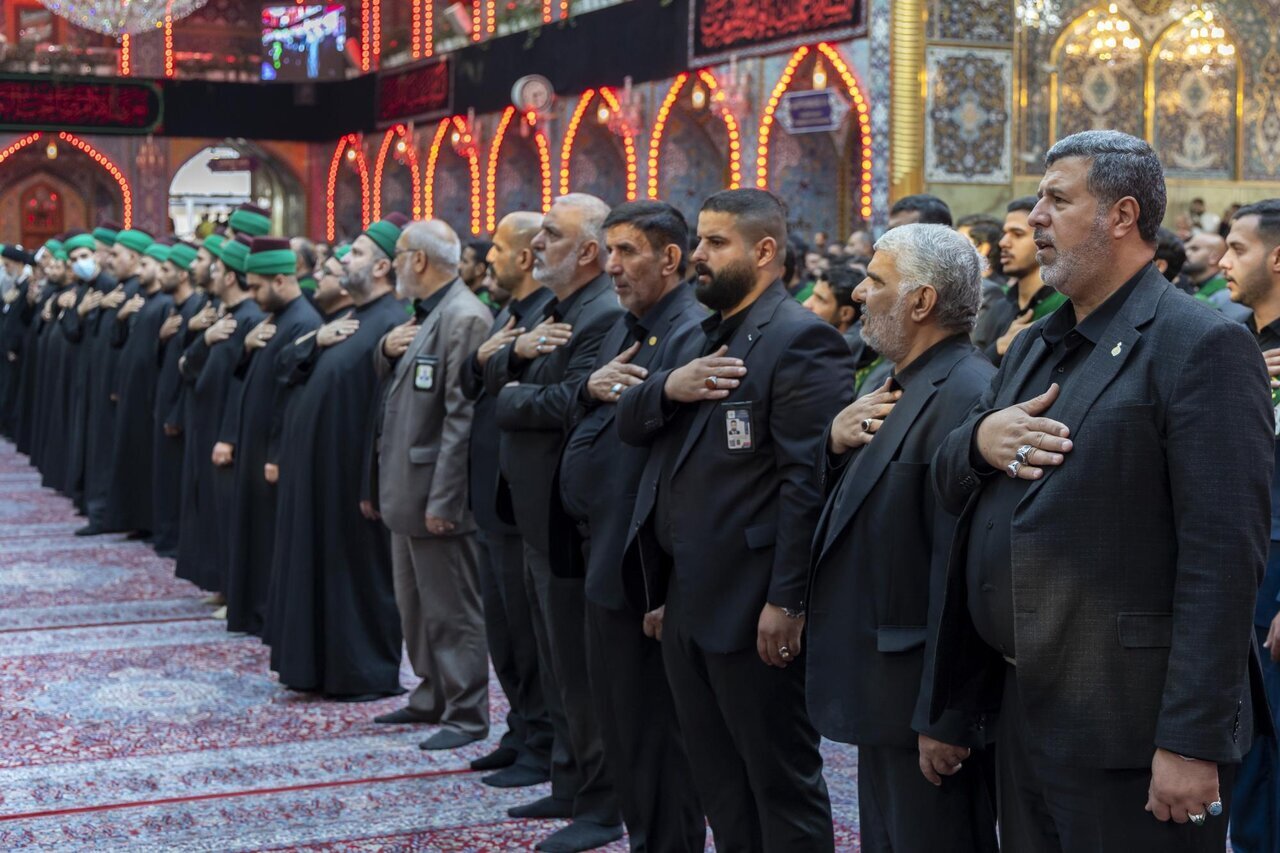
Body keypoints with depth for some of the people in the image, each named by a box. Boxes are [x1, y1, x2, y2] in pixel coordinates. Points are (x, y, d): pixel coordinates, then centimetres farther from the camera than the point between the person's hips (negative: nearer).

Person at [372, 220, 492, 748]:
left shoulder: (464, 318, -18)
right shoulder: (422, 314, 14)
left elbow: (462, 416, -23)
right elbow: (390, 383, 22)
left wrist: (442, 500, -24)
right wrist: (387, 349, -1)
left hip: (436, 491, -10)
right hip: (405, 486, 10)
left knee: (452, 610, -1)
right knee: (414, 604, 19)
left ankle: (468, 714, 7)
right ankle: (431, 695, 32)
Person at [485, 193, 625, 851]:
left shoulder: (606, 317, -18)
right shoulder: (553, 311, 14)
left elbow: (569, 402, -29)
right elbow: (492, 376, 11)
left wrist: (513, 398, -11)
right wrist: (519, 351, -10)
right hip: (538, 516, 10)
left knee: (581, 667, -1)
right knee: (558, 665, 19)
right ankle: (570, 784, 31)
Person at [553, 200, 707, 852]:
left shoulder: (691, 334, -17)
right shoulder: (625, 329, 14)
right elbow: (586, 423, 15)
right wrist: (590, 388, -7)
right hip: (601, 551, 10)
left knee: (651, 722, 1)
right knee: (617, 718, 18)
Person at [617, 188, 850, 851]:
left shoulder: (800, 340, -14)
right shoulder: (702, 337, 16)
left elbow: (809, 479, -20)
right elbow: (629, 426, 12)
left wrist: (786, 601, -23)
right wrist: (667, 388, -10)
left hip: (751, 606, -9)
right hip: (686, 598, 9)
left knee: (781, 782, 4)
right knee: (717, 781, 18)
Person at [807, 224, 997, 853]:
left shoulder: (964, 396, -22)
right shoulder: (902, 386, 11)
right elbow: (846, 505, 16)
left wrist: (945, 719, -25)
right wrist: (837, 442, -5)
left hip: (927, 701, -10)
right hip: (884, 692, 10)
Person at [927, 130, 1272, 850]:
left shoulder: (1203, 346, -13)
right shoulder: (1037, 345, 15)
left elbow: (1222, 560, -19)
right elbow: (950, 490, 17)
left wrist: (1193, 742, -22)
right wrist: (978, 439, -7)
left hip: (1129, 729, -8)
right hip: (1024, 709, 8)